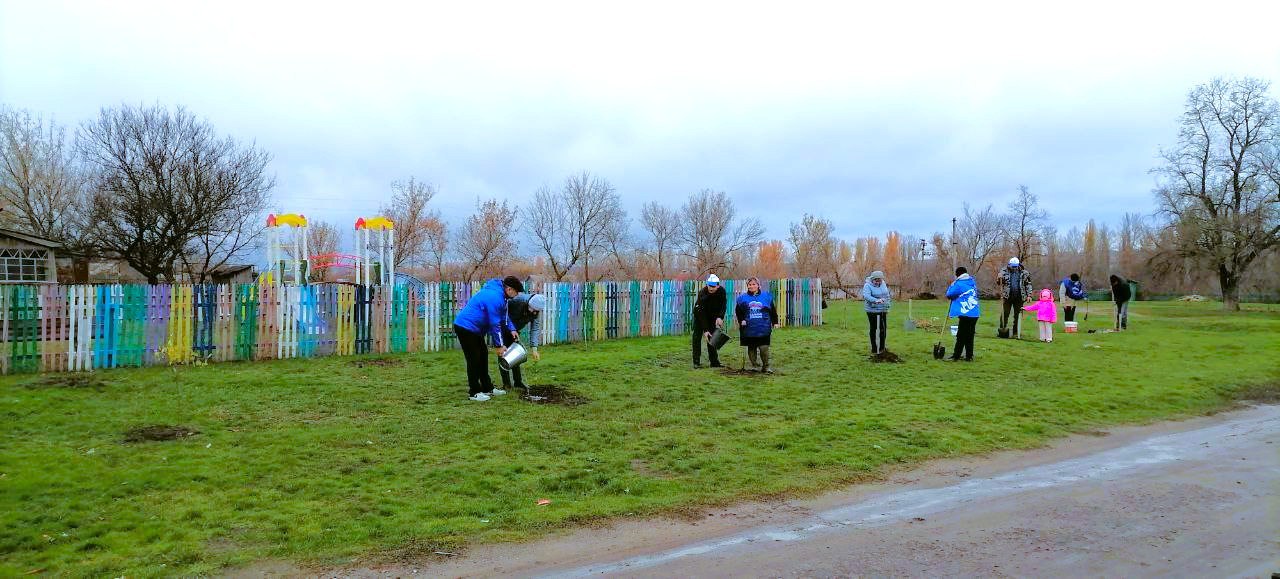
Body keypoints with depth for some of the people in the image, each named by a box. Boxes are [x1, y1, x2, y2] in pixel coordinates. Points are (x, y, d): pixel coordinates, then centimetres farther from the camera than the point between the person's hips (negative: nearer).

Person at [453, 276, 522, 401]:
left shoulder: (500, 294, 7)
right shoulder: (495, 298, -25)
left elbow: (503, 315, 19)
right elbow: (494, 324, -21)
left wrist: (511, 329, 5)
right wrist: (499, 345, -13)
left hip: (474, 328, 11)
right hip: (466, 328, -11)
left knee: (483, 355, 14)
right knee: (474, 359, -5)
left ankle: (487, 388, 21)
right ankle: (474, 392, 3)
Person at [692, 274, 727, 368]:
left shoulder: (721, 291, -21)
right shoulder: (702, 293, -32)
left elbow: (723, 305, -13)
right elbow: (702, 314, -33)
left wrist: (720, 317, -32)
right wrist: (705, 330, -36)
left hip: (713, 315, 3)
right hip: (700, 314, -3)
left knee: (712, 337, 1)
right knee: (697, 336, -9)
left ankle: (714, 361, 4)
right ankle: (696, 362, -8)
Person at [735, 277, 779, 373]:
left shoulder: (766, 296, 5)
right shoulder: (743, 298, 4)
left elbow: (772, 311, 12)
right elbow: (738, 312, 12)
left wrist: (775, 322, 8)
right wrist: (741, 320, -3)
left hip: (763, 328, -1)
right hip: (749, 328, 1)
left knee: (764, 348, -5)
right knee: (751, 348, 8)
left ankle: (765, 367, 9)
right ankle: (754, 365, 21)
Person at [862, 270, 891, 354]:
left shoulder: (883, 284, 5)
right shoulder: (867, 285, -14)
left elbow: (887, 295, 17)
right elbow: (866, 296, -31)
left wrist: (887, 306, 15)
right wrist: (876, 300, -46)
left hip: (883, 310, 6)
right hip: (872, 311, -5)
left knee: (883, 329, 9)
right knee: (873, 329, 0)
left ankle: (882, 348, 22)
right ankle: (874, 350, 7)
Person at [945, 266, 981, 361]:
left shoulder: (959, 284, -11)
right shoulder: (972, 282, 12)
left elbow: (949, 294, -5)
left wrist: (952, 285, 13)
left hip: (966, 314, -7)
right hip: (975, 313, 7)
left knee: (961, 336, -2)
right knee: (970, 335, 13)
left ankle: (956, 356, 2)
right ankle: (969, 356, 17)